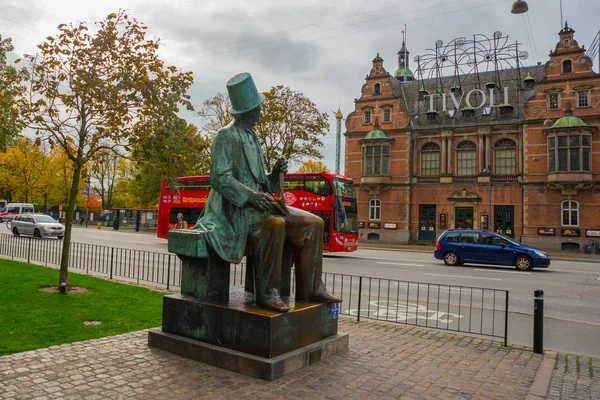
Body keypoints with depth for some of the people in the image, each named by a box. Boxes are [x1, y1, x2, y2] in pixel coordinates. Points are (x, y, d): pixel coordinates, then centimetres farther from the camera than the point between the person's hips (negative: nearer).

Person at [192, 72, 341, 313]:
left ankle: (310, 289, -2)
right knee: (274, 224, -38)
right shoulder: (226, 136, -6)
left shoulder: (252, 138, 19)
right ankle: (267, 292, -26)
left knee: (313, 224, -4)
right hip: (235, 207, -8)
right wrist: (250, 195, -26)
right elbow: (219, 178, -16)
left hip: (256, 202, 8)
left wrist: (274, 175, 0)